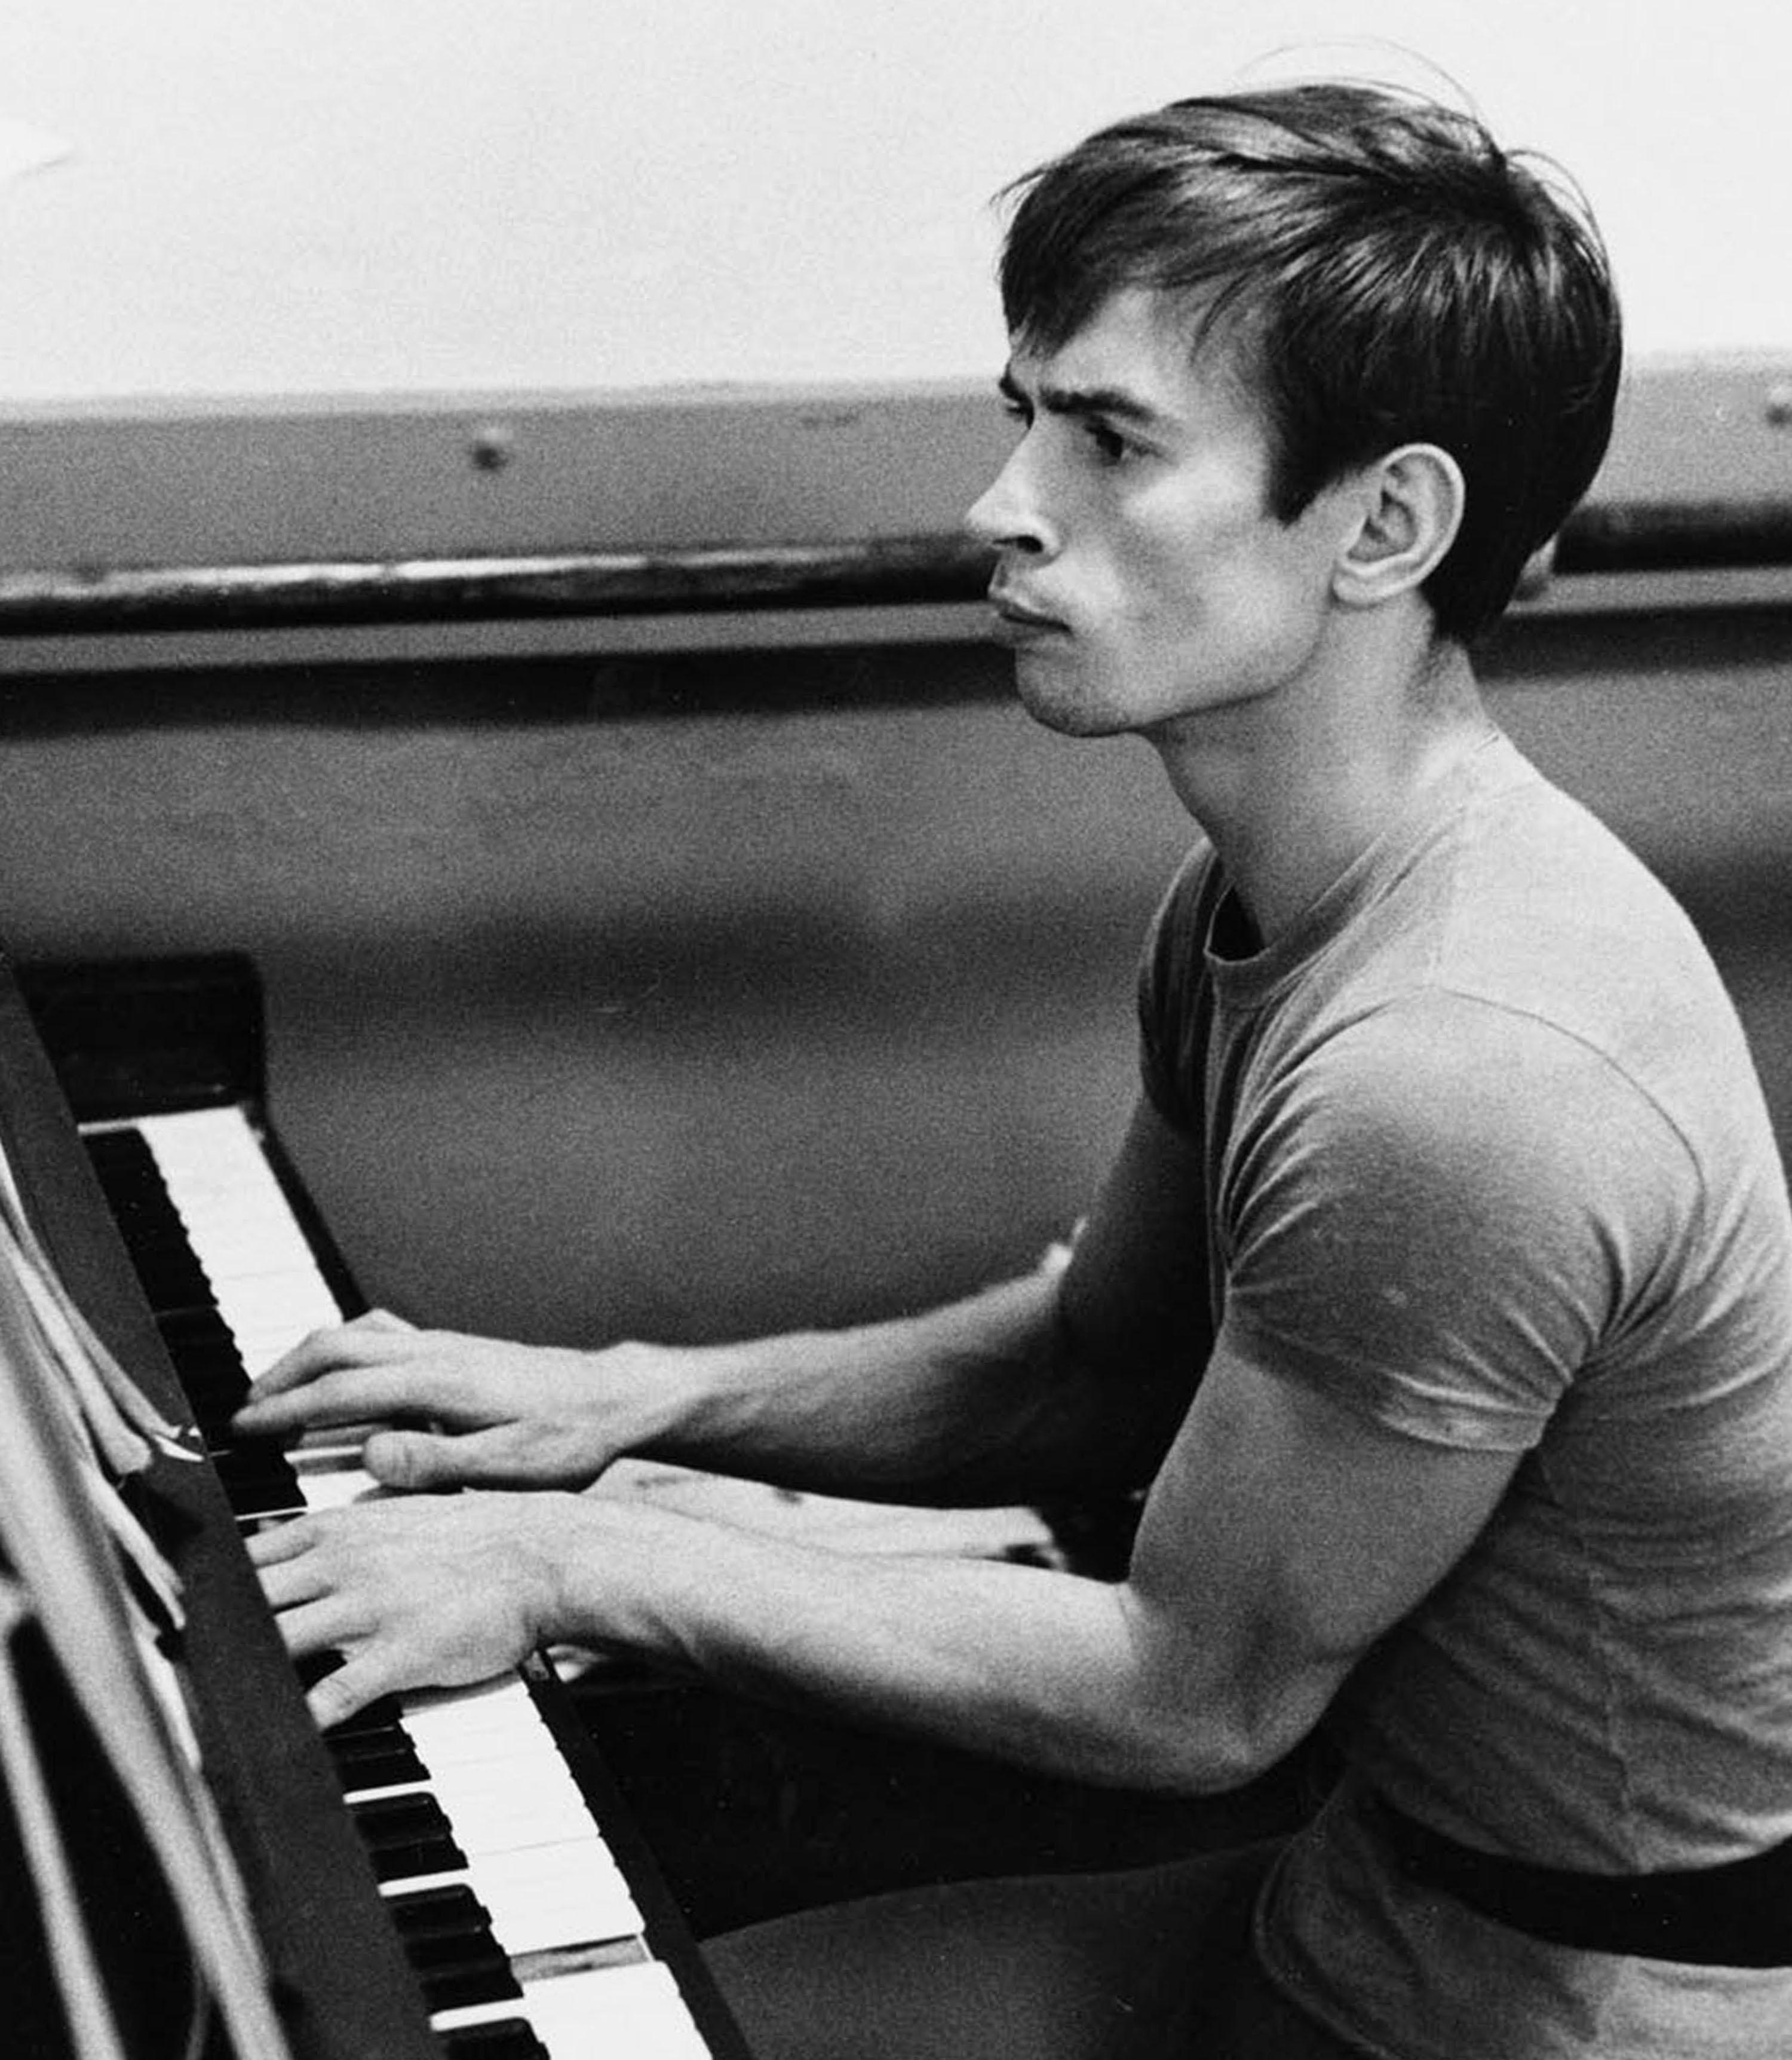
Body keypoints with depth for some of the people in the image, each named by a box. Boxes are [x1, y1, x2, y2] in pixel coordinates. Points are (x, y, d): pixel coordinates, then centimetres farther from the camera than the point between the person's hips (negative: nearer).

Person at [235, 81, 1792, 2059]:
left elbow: (1193, 1694, -22)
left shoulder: (1462, 1078, -32)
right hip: (1375, 1892, 8)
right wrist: (633, 1395, 0)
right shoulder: (1266, 898, -1)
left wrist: (586, 1560, -16)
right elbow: (1100, 1360, 11)